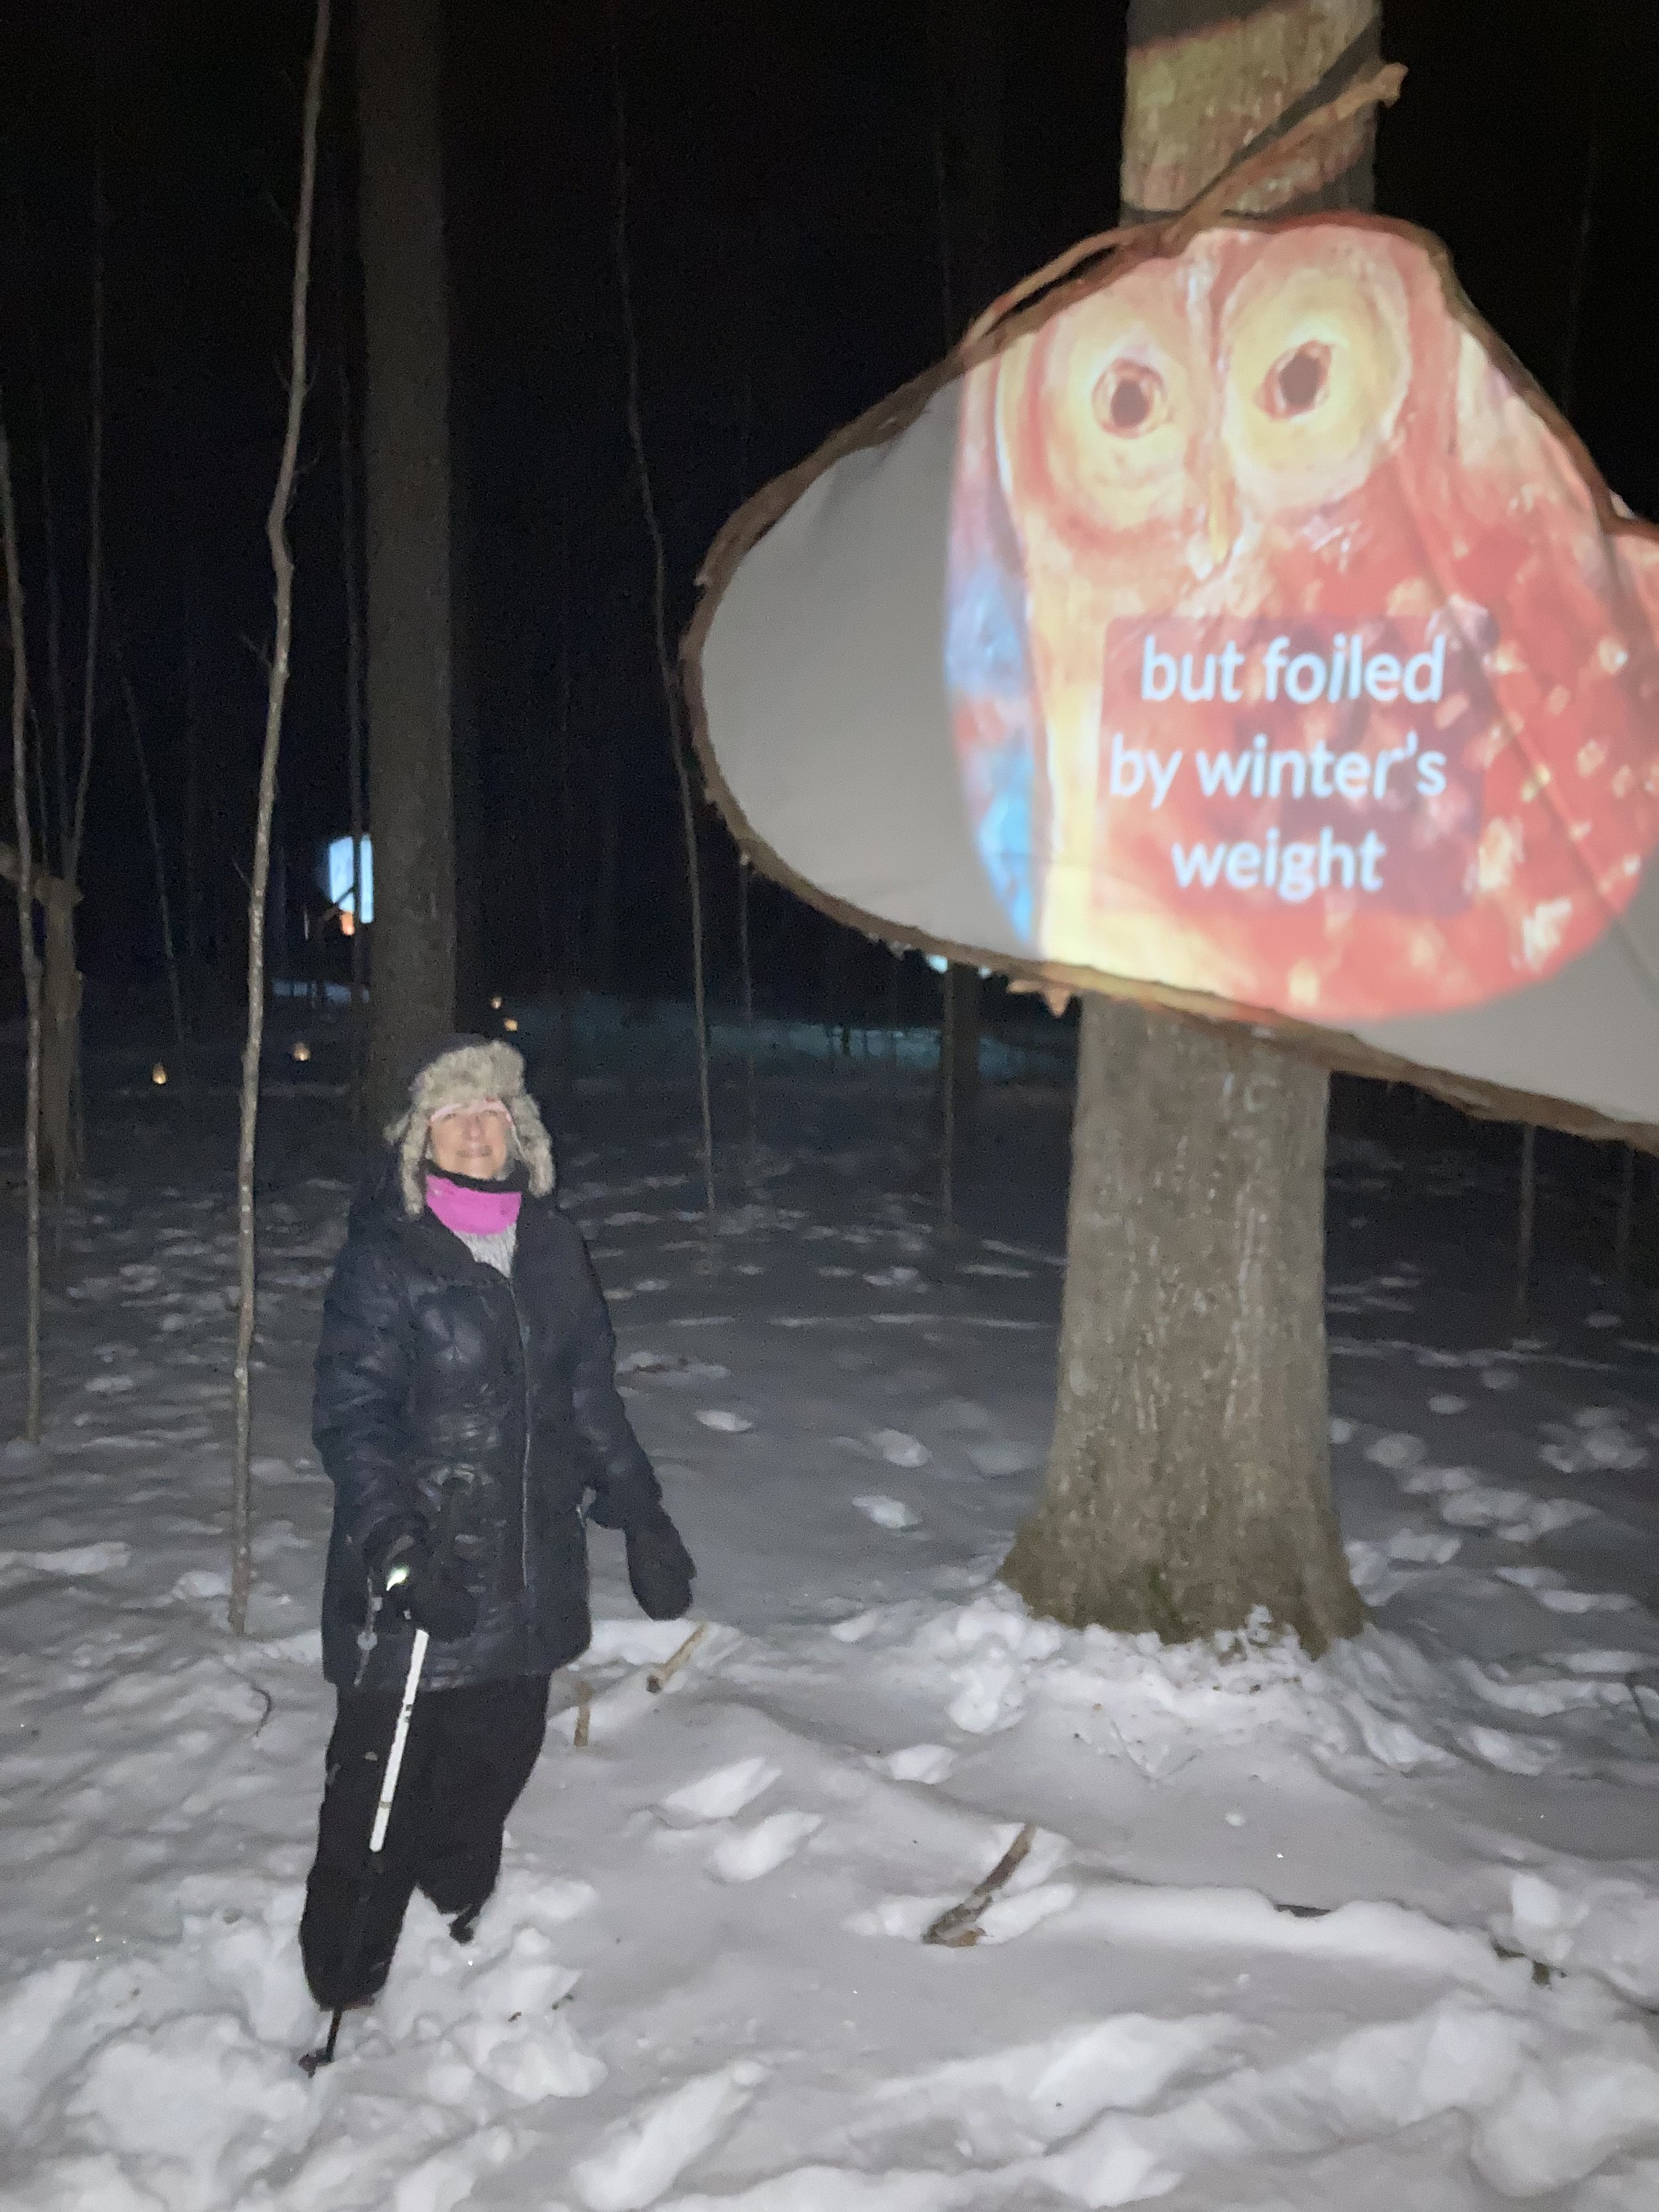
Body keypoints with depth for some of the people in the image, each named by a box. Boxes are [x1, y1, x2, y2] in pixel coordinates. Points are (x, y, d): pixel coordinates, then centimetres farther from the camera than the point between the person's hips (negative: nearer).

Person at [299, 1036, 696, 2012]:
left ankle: (457, 1920, 38)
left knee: (501, 1749, 14)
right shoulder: (385, 1256, -8)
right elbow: (353, 1412, -13)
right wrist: (391, 1539, -26)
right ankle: (347, 1978, 21)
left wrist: (641, 1517, 13)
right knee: (386, 1770, 2)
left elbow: (592, 1396, 14)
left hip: (530, 1565, 5)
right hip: (419, 1567, -5)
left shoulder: (554, 1247, 8)